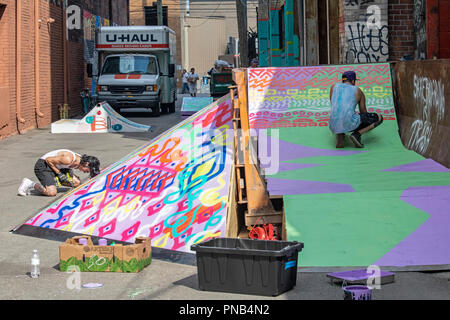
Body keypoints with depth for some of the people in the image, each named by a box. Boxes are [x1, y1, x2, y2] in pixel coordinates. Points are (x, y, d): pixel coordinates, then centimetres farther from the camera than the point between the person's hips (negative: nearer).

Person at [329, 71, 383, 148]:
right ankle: (357, 134, -5)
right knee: (379, 118, 15)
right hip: (350, 123, -3)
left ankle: (340, 136, 7)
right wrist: (368, 126, 49)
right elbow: (363, 112, 27)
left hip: (334, 125, 3)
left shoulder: (334, 87, 20)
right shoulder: (358, 91, 15)